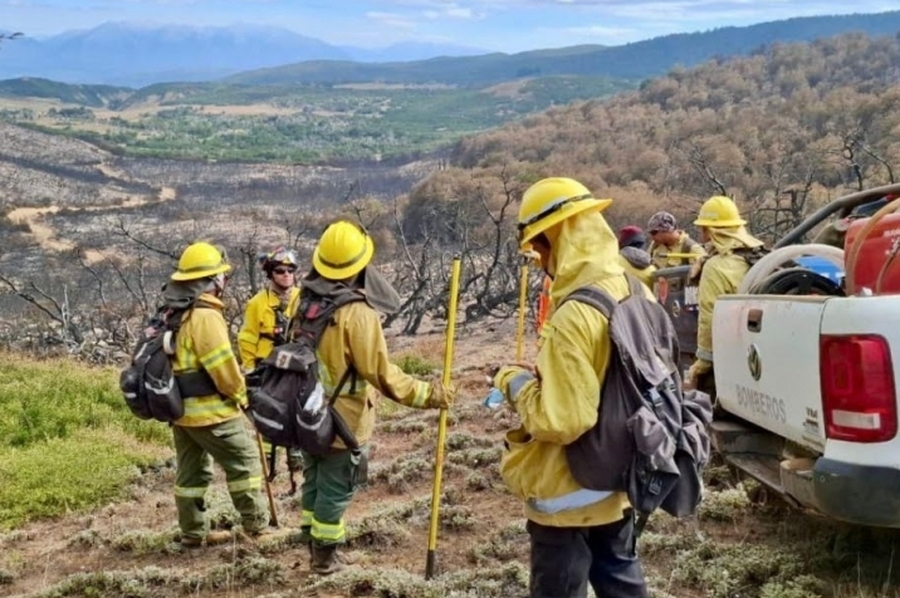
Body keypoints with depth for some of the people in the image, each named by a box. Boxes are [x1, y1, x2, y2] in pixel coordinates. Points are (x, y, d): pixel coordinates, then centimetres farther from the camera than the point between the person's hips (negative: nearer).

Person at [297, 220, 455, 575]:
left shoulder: (304, 302, -1)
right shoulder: (357, 311, -24)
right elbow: (381, 373, -23)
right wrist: (426, 394, -17)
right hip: (343, 419, -7)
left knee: (313, 480, 20)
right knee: (335, 488, 7)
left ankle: (314, 545, 33)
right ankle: (325, 557, 18)